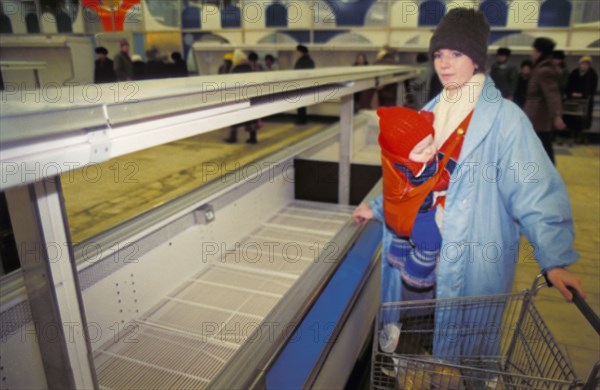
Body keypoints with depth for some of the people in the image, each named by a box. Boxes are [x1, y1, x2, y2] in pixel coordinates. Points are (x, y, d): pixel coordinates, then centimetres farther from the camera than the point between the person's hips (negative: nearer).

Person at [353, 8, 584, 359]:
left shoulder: (504, 118, -12)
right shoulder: (429, 114, 8)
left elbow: (535, 192, -15)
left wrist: (554, 258, -22)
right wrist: (379, 208, 16)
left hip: (471, 258, -5)